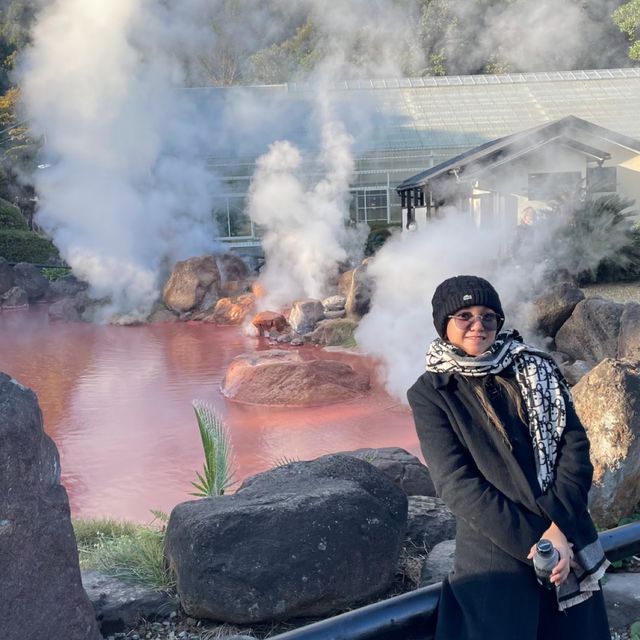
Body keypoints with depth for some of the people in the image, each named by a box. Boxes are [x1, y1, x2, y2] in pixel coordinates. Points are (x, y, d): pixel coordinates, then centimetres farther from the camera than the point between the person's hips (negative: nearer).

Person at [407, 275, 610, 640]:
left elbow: (575, 445, -2)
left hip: (569, 543, 3)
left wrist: (561, 527, -15)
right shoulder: (431, 394, -3)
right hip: (497, 554, -3)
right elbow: (456, 483, -11)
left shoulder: (536, 369, 6)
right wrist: (530, 542, -17)